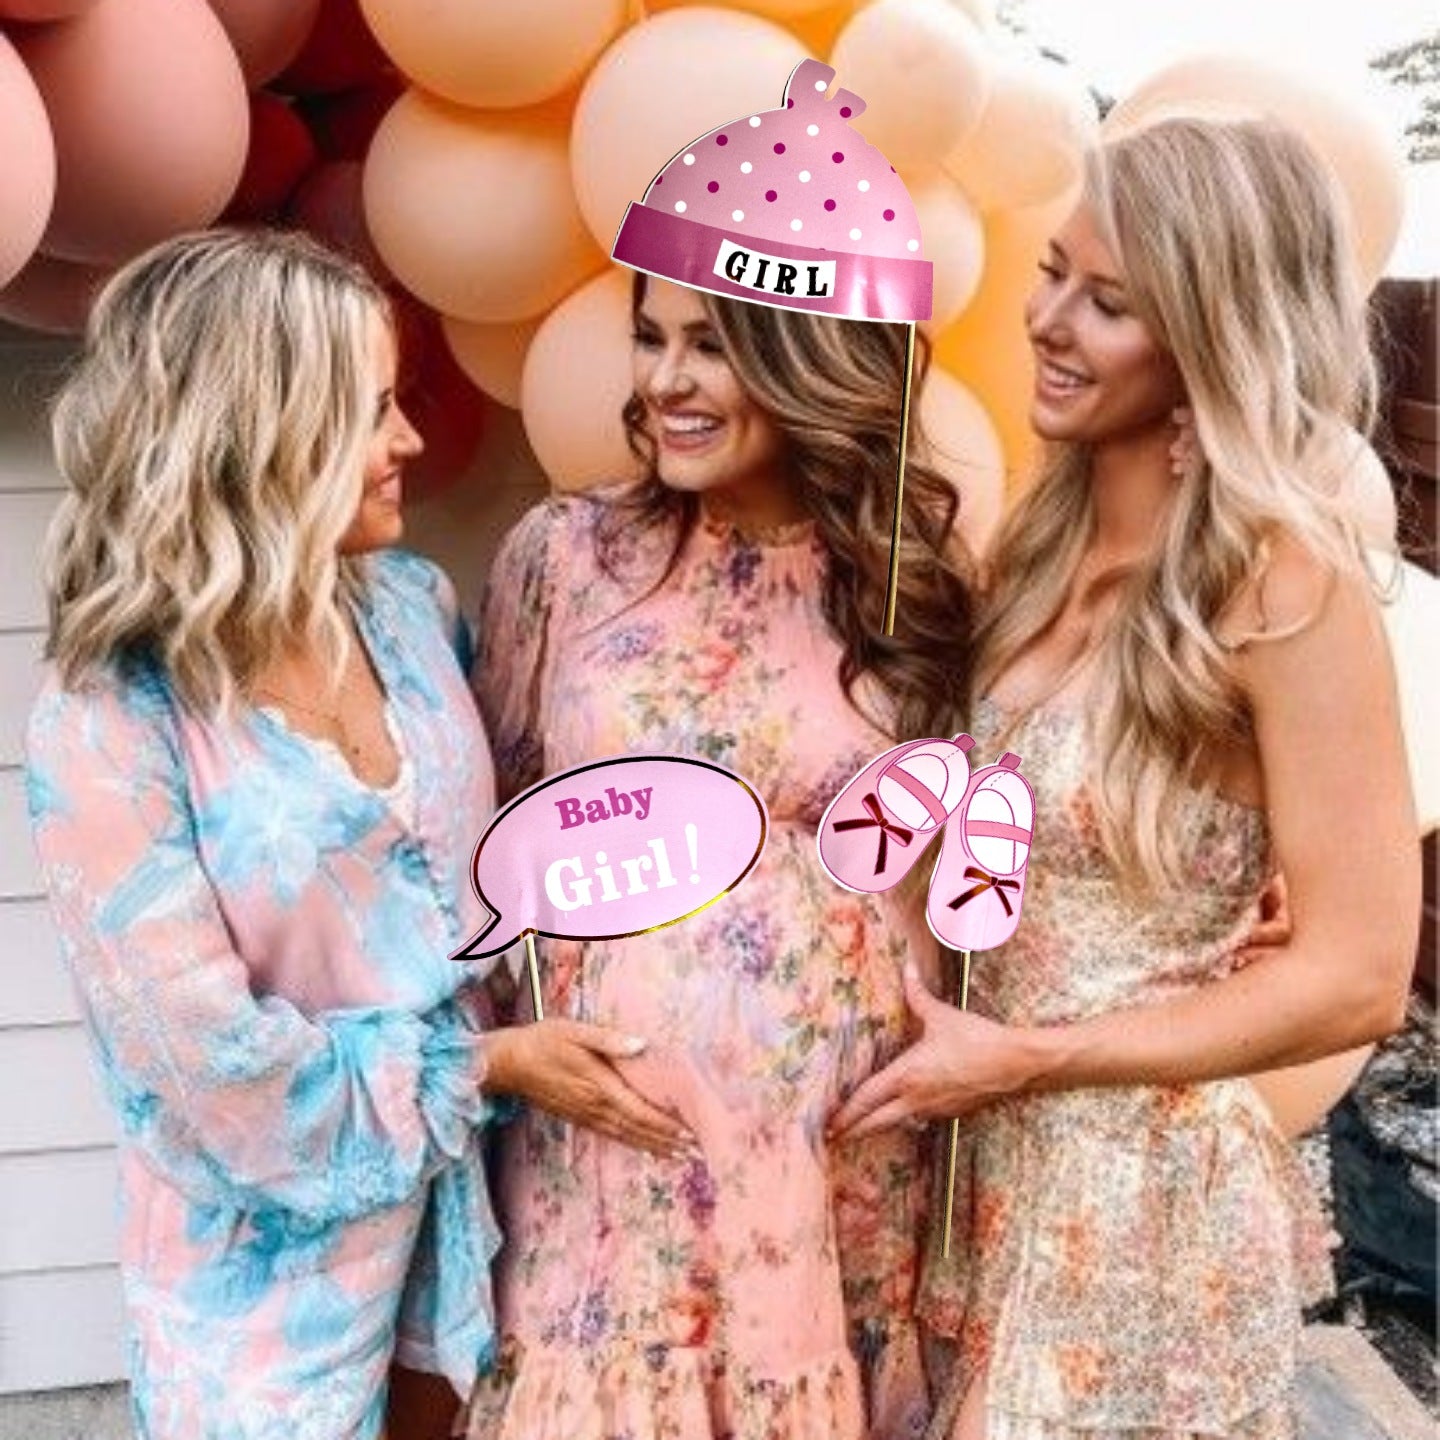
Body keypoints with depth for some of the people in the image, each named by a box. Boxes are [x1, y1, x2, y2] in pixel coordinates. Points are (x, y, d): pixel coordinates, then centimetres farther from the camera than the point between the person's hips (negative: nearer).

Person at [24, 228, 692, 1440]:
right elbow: (217, 1060, -20)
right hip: (277, 1232, -5)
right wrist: (490, 1062, -14)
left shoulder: (413, 604, -4)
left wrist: (518, 1041, -3)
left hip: (456, 1180, 5)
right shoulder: (108, 726, -21)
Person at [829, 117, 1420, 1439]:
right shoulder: (1046, 540, 2)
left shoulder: (1283, 582, -19)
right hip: (985, 1158, 6)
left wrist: (1022, 1056, -16)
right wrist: (950, 1030, -5)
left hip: (1139, 1189, -6)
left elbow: (1358, 978, -19)